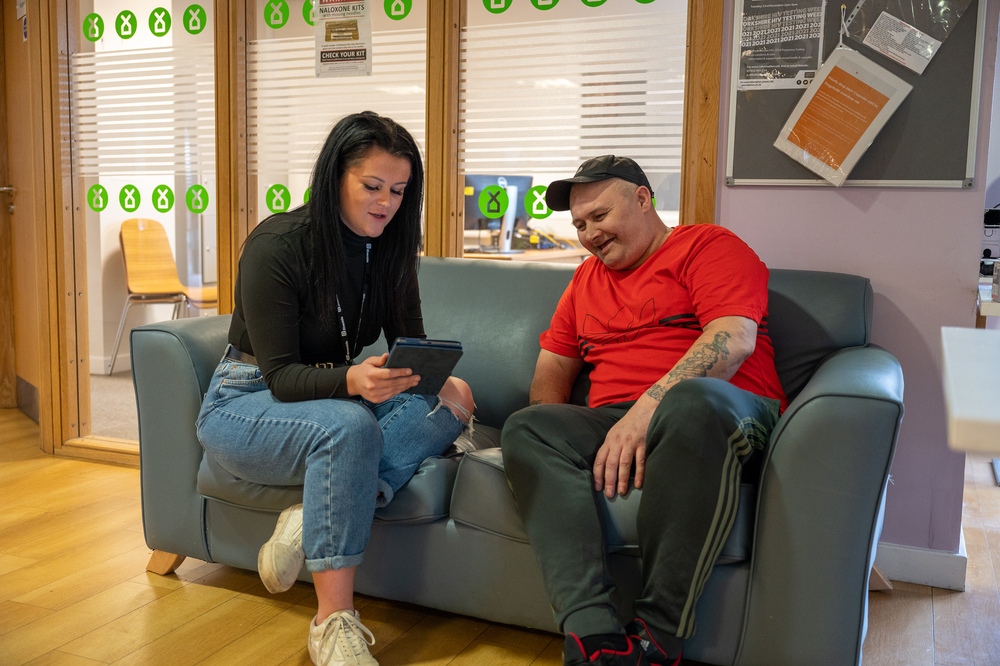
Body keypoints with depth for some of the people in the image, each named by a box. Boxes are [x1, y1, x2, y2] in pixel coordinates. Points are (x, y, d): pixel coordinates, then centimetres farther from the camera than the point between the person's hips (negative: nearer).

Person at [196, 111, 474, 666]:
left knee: (452, 403, -20)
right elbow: (281, 375, -22)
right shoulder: (277, 245, -20)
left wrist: (440, 381, -23)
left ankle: (314, 519, -29)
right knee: (349, 425, -38)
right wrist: (352, 381, -42)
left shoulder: (389, 248, -2)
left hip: (333, 393, 6)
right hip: (244, 404, -5)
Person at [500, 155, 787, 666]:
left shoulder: (708, 246, 7)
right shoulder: (588, 277, 28)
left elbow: (734, 340, -10)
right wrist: (561, 437, 3)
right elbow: (553, 365, 25)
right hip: (611, 424, 5)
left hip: (728, 413, -5)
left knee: (693, 399, -40)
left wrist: (647, 409, -21)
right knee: (527, 427, -23)